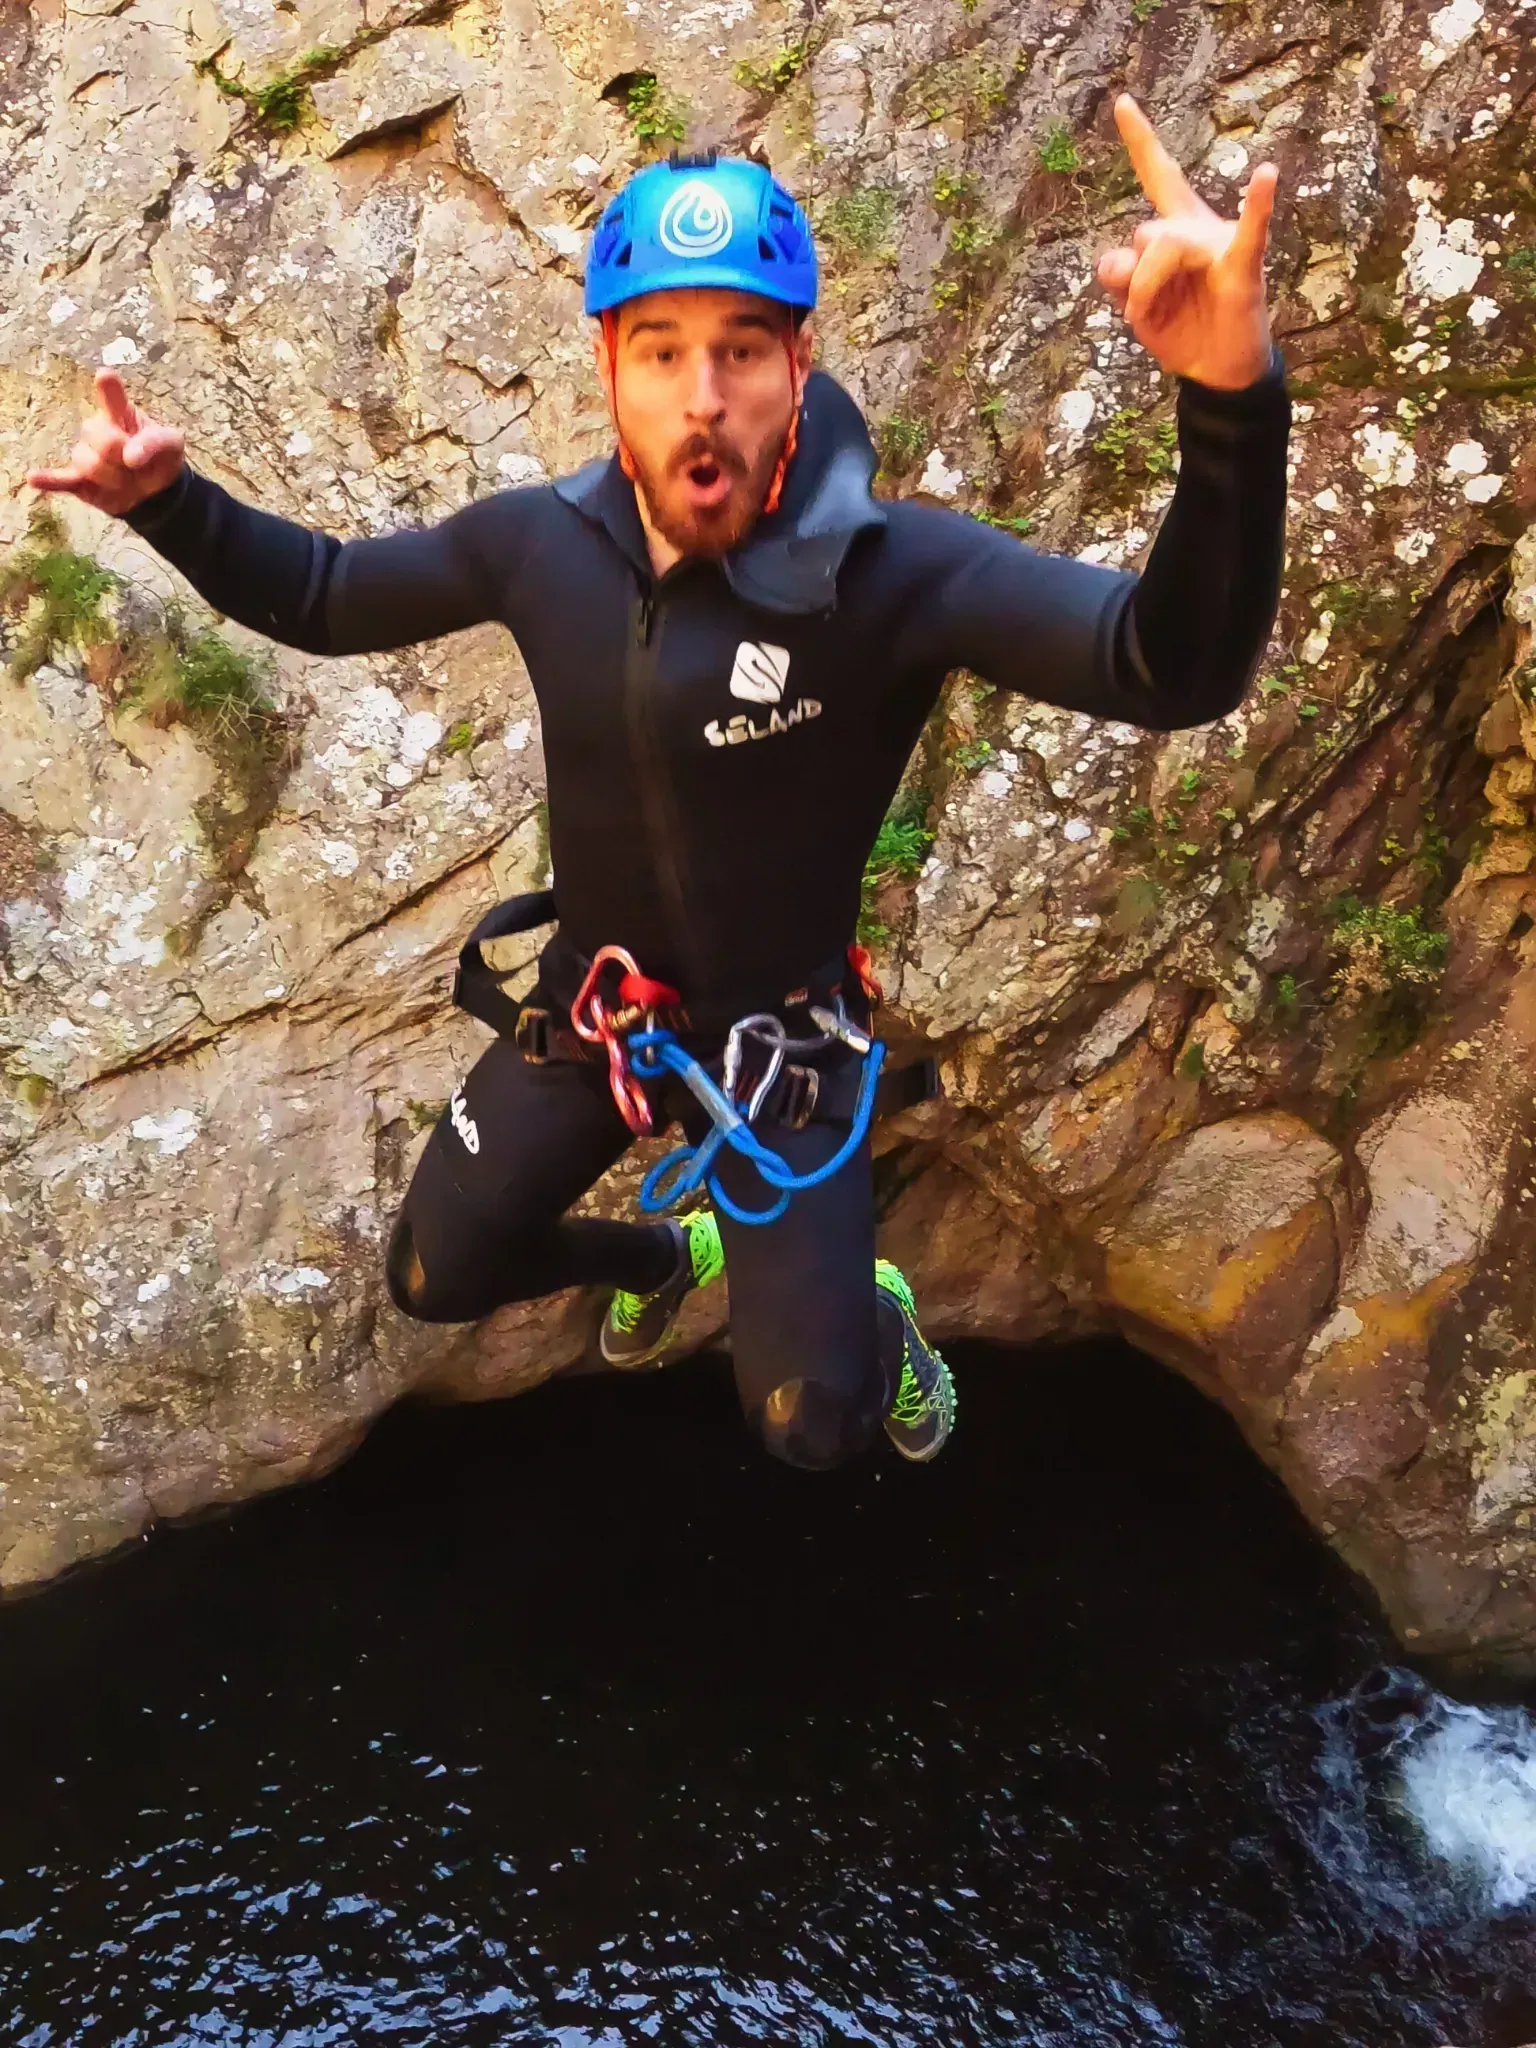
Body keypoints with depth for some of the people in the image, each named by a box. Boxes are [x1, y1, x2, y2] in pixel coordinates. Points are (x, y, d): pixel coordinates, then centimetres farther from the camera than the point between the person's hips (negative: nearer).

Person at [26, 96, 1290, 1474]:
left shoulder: (889, 572, -29)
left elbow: (1176, 668, -43)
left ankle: (872, 1314, 32)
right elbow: (322, 596, 4)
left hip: (779, 1031, -4)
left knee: (811, 1427, -7)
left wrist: (1233, 401, -61)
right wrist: (169, 501, -14)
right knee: (438, 1280, 17)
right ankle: (665, 1255, 48)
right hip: (589, 1000, 4)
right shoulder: (541, 543, -14)